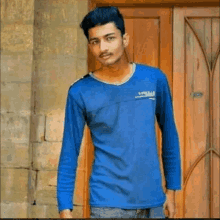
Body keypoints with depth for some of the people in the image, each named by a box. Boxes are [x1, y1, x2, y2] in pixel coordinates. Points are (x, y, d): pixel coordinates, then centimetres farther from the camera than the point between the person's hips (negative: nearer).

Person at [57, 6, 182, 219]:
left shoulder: (155, 79, 0)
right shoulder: (80, 93, -6)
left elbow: (169, 135, 9)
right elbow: (69, 154, -3)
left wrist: (171, 188, 9)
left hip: (152, 201, 3)